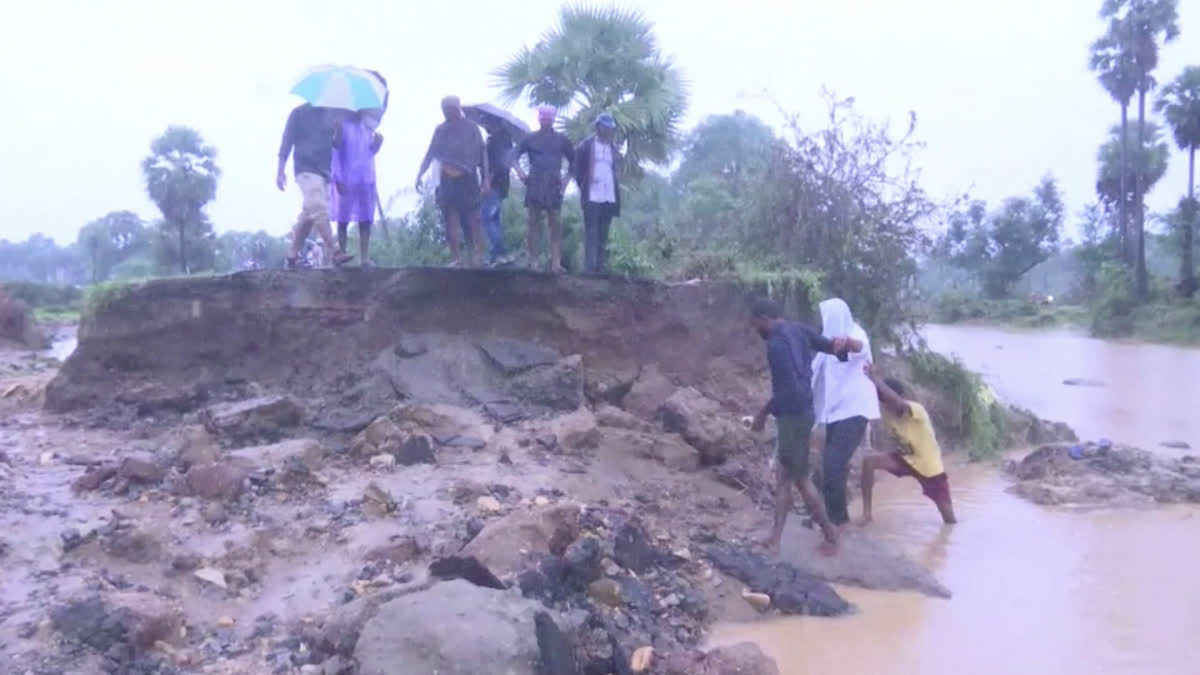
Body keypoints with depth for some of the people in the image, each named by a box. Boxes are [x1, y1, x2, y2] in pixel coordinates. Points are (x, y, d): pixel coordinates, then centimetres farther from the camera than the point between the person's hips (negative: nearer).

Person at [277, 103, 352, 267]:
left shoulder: (331, 114, 14)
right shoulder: (299, 112, 2)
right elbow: (287, 141, 1)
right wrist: (280, 171, -5)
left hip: (325, 170, 5)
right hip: (306, 169, -5)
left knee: (308, 214, 8)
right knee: (319, 210, -17)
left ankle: (292, 256, 16)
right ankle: (334, 254, -24)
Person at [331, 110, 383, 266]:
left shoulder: (368, 126, 11)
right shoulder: (342, 125, -3)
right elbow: (335, 152, -6)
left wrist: (378, 142, -3)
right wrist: (338, 178, -13)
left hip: (366, 179, 4)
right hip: (345, 180, -4)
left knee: (366, 221, -2)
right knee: (343, 220, 3)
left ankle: (364, 258, -1)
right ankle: (342, 253, 11)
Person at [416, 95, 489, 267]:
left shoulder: (471, 128, 0)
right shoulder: (440, 129, 7)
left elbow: (482, 154, -2)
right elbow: (430, 154, 7)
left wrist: (485, 178, -9)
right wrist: (419, 175, -4)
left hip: (468, 179, -3)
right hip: (447, 180, 3)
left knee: (472, 219, -3)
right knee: (450, 218, 1)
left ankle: (478, 255, 3)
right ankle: (455, 257, 4)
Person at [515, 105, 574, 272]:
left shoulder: (561, 139, 9)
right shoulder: (530, 138, 6)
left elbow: (573, 160, 16)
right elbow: (514, 156, 8)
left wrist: (567, 177, 5)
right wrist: (520, 171, -7)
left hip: (554, 185, 1)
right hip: (534, 185, -1)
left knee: (556, 224, -3)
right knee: (533, 224, -1)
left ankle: (556, 262, -2)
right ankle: (532, 261, 3)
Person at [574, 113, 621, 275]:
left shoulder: (614, 148, 13)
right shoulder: (587, 145, 0)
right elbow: (578, 168, 4)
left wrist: (616, 190, 10)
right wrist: (583, 187, 2)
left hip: (609, 197, 5)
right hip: (592, 196, -4)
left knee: (603, 234, 7)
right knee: (591, 232, -6)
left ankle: (601, 265, 10)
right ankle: (589, 266, -6)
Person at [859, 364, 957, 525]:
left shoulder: (916, 410, -31)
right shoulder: (888, 413, -12)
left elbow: (899, 403, -52)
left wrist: (876, 379, -58)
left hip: (930, 467, -4)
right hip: (905, 459, 4)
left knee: (949, 519, 1)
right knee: (869, 461, -22)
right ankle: (867, 512, -14)